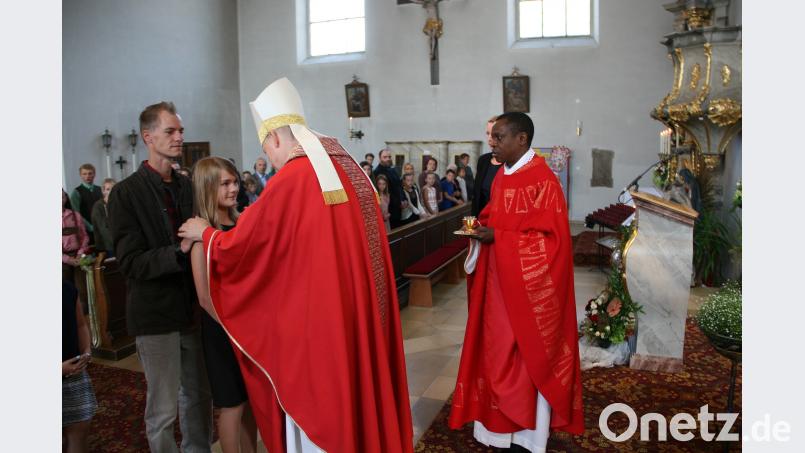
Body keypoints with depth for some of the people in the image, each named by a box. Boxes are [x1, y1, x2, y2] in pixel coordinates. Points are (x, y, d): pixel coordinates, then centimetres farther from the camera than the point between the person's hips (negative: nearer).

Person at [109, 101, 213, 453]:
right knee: (163, 408, 5)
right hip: (156, 313, -5)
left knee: (199, 395, 15)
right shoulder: (126, 193, -9)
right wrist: (179, 251, -24)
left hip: (192, 307, 5)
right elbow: (131, 263, -13)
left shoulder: (186, 186, 7)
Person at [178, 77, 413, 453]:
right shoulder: (348, 169, 6)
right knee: (359, 393, 20)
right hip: (359, 312, 7)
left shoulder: (290, 180, -15)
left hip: (315, 317, -7)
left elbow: (239, 246, -6)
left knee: (317, 410, 8)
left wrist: (204, 232, 13)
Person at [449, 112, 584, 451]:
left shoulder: (542, 181, -18)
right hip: (499, 281, 8)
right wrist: (482, 226, -3)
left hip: (528, 286, -8)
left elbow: (550, 238, -21)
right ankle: (504, 423, 32)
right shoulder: (502, 177, 8)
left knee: (528, 355, 6)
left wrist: (497, 237, -21)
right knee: (499, 350, 15)